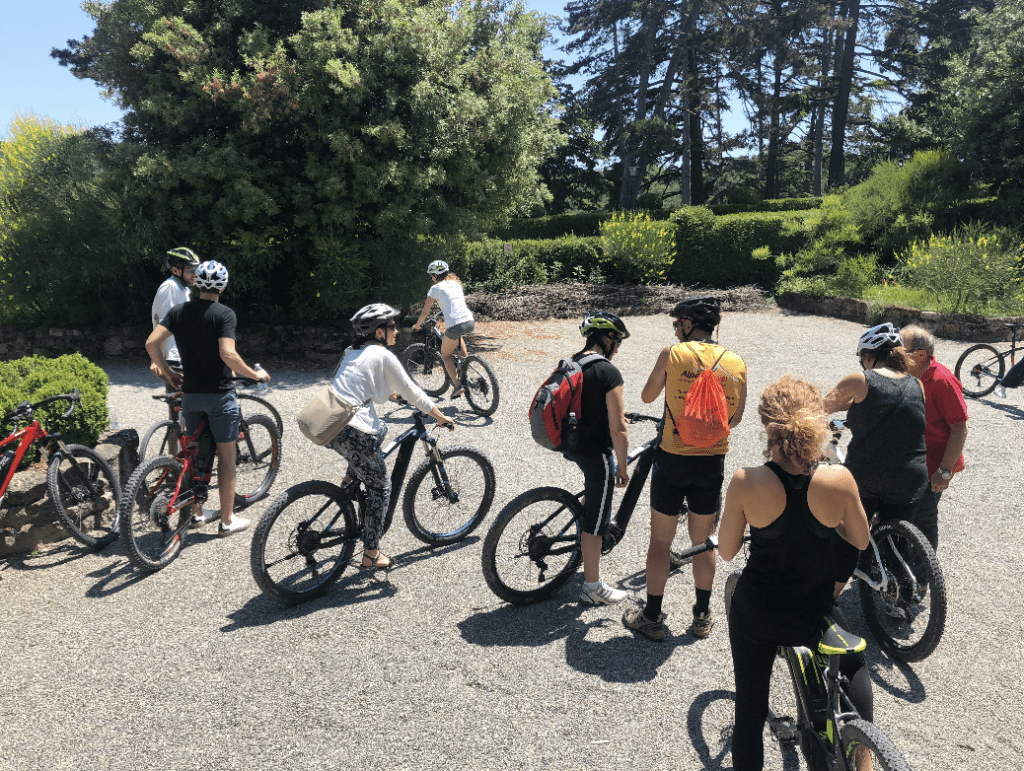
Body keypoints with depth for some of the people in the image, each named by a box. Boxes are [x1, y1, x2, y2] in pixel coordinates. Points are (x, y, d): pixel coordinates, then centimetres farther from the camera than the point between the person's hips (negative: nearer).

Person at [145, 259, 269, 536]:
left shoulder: (178, 311, 4)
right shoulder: (225, 314, -12)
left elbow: (151, 343, -3)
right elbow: (228, 355, -24)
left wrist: (168, 373, 9)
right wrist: (255, 374, -10)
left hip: (190, 393, 6)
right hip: (220, 394, -5)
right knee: (226, 456, 4)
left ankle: (197, 512, 29)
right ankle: (227, 520, 10)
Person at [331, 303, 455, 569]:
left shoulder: (354, 352, 18)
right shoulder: (383, 355, -4)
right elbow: (412, 392, -1)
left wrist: (392, 393, 47)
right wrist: (440, 416, 10)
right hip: (351, 430, -8)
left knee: (380, 429, 34)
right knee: (381, 487, 7)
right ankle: (371, 555, 12)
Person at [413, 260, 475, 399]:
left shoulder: (436, 288, 2)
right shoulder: (456, 283, 19)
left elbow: (425, 312, 6)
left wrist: (417, 325, 23)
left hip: (454, 325, -6)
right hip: (470, 322, 6)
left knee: (445, 355, 15)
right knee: (458, 335, 41)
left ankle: (457, 385, -1)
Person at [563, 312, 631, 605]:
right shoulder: (608, 372, -20)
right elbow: (617, 430, -20)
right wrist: (623, 468, -8)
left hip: (571, 445, 8)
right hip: (596, 452, -8)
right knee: (595, 521, 5)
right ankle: (592, 588, 18)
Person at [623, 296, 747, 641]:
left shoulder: (673, 354, -11)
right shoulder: (737, 364, -1)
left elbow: (647, 396, 3)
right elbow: (735, 418, 10)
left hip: (673, 458, -3)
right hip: (713, 461, 3)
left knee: (660, 540, 10)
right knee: (704, 541, 18)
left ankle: (652, 618, 21)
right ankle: (702, 616, 30)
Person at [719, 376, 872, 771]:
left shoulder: (745, 482, -21)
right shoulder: (839, 479, -19)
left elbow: (726, 551, -9)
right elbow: (860, 540, -1)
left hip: (755, 615, -1)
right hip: (813, 615, 1)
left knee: (750, 709, 17)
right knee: (855, 666, 34)